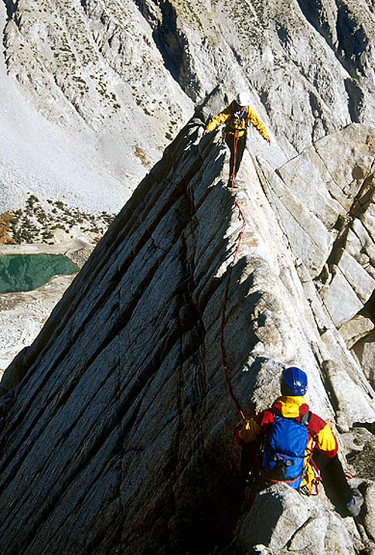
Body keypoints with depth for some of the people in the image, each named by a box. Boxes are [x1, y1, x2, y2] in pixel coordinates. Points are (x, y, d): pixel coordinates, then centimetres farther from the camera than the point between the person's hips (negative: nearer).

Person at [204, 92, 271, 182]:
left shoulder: (249, 111, -13)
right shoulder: (230, 109, -19)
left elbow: (257, 123, -10)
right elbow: (219, 118, -27)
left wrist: (265, 136, -17)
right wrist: (209, 128, -41)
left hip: (241, 137, 2)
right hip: (230, 135, -2)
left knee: (239, 158, 0)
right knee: (234, 154, -23)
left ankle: (233, 176, 20)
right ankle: (231, 176, -13)